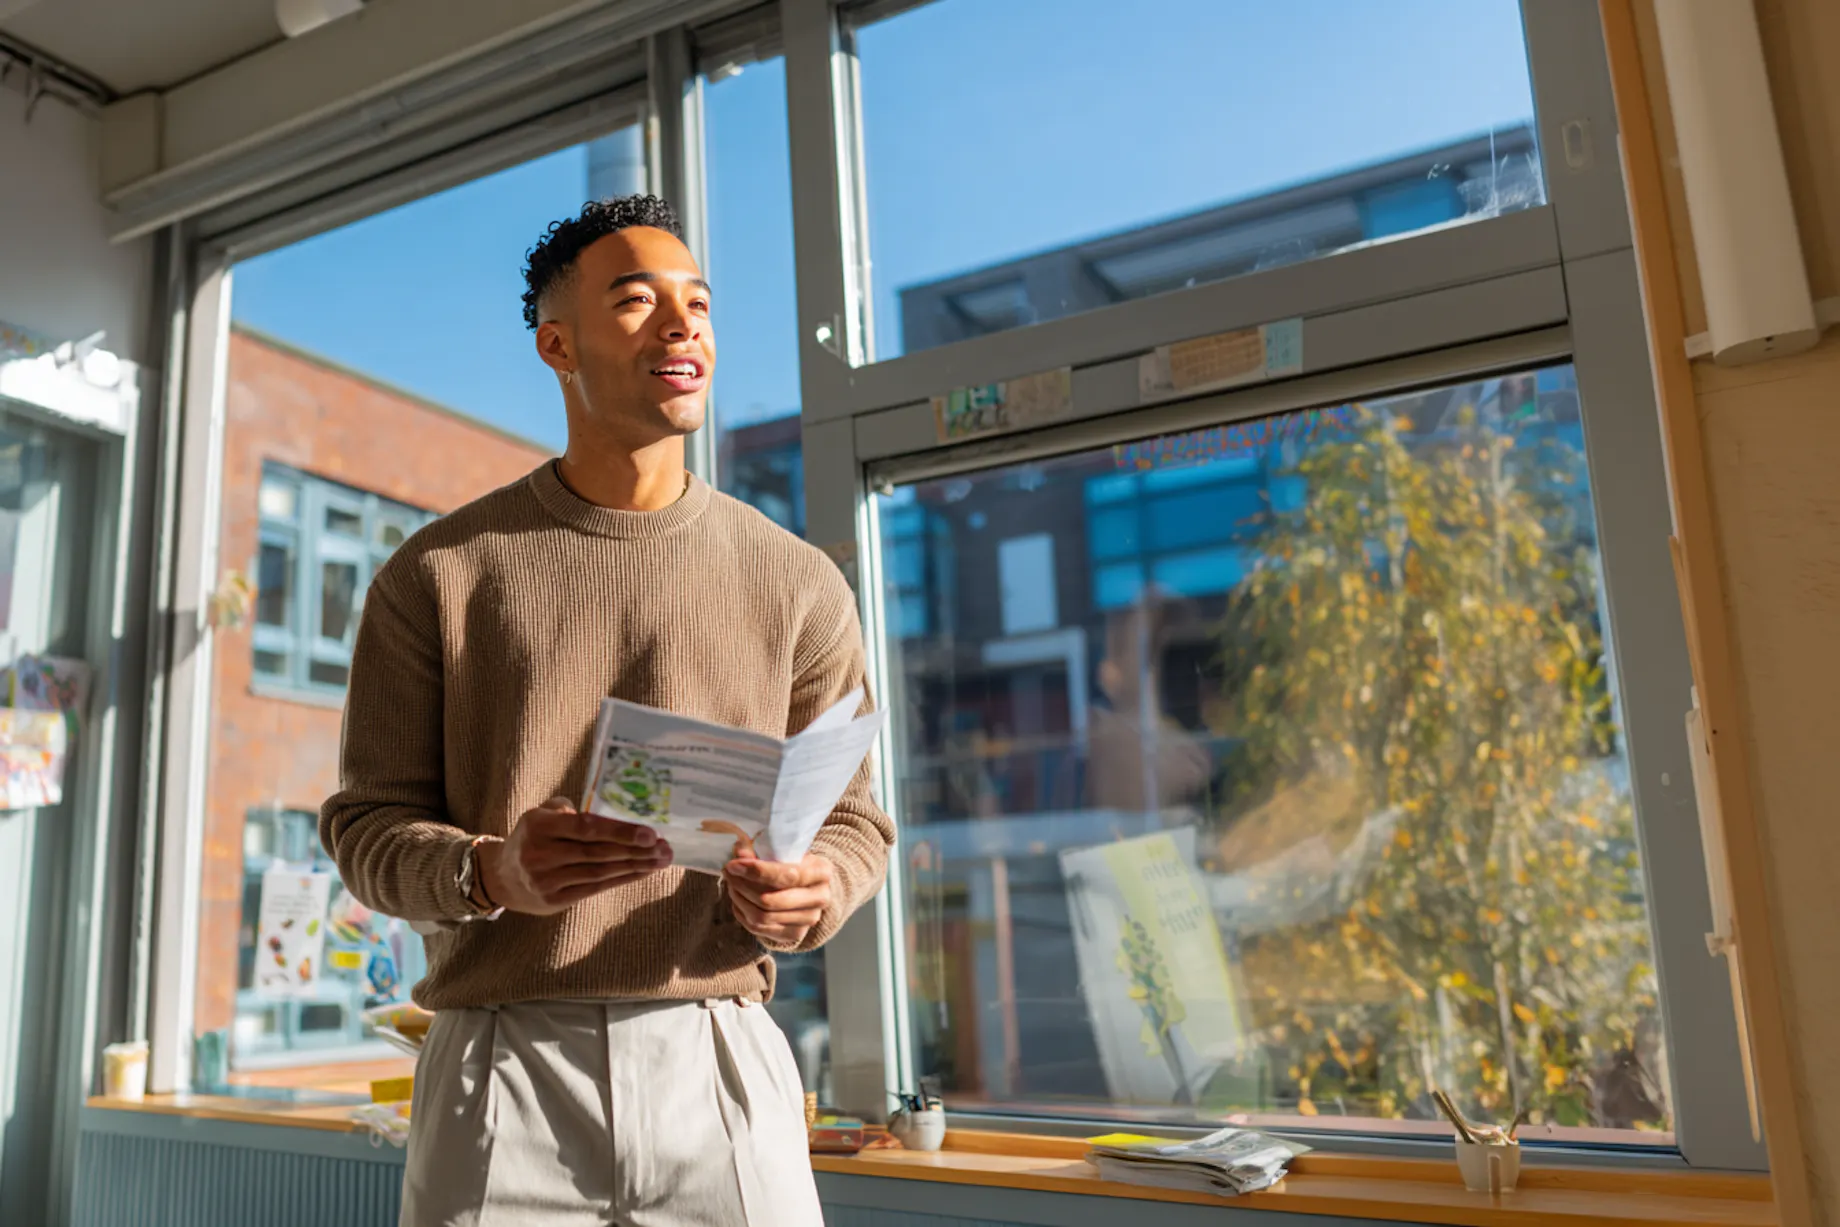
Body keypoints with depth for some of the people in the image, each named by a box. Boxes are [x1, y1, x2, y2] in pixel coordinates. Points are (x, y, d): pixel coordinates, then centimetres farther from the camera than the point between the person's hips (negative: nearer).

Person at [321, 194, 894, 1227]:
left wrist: (806, 898, -15)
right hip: (504, 1072, 0)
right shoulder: (439, 573, 3)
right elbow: (367, 823, 3)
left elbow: (853, 821, 7)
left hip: (719, 1064, 1)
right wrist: (491, 873, -17)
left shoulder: (796, 583, 5)